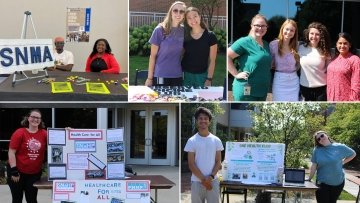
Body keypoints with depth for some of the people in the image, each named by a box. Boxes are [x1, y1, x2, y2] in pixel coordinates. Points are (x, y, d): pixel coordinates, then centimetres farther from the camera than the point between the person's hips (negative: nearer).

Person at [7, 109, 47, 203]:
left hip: (35, 173, 2)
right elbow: (11, 152, -11)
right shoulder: (19, 133, -10)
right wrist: (14, 171, -15)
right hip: (18, 172, -2)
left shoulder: (44, 134, -2)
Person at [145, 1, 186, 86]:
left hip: (178, 76, 3)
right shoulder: (160, 30, -6)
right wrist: (149, 78, -6)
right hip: (161, 76, -3)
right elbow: (153, 55, -4)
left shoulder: (184, 31, 4)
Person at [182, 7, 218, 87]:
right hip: (186, 75, 2)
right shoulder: (184, 36, 1)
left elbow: (212, 60, -3)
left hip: (202, 76, -1)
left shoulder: (210, 36, -5)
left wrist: (209, 79, -9)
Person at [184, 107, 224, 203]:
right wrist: (203, 179, -11)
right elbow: (191, 164, -4)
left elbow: (218, 162, 4)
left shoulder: (216, 141, 4)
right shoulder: (192, 141, -1)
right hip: (197, 181, -1)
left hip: (213, 181, 1)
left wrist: (211, 177, -12)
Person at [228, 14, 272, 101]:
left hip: (262, 90, 8)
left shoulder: (266, 45, 13)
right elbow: (227, 56, -15)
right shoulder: (245, 42, -10)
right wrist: (236, 74, -16)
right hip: (246, 90, -8)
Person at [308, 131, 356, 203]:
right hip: (322, 183, -1)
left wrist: (342, 162, 3)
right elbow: (313, 166, -4)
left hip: (338, 183, 1)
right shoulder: (317, 150, -5)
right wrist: (309, 180, -3)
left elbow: (353, 154, 10)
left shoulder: (340, 147, -5)